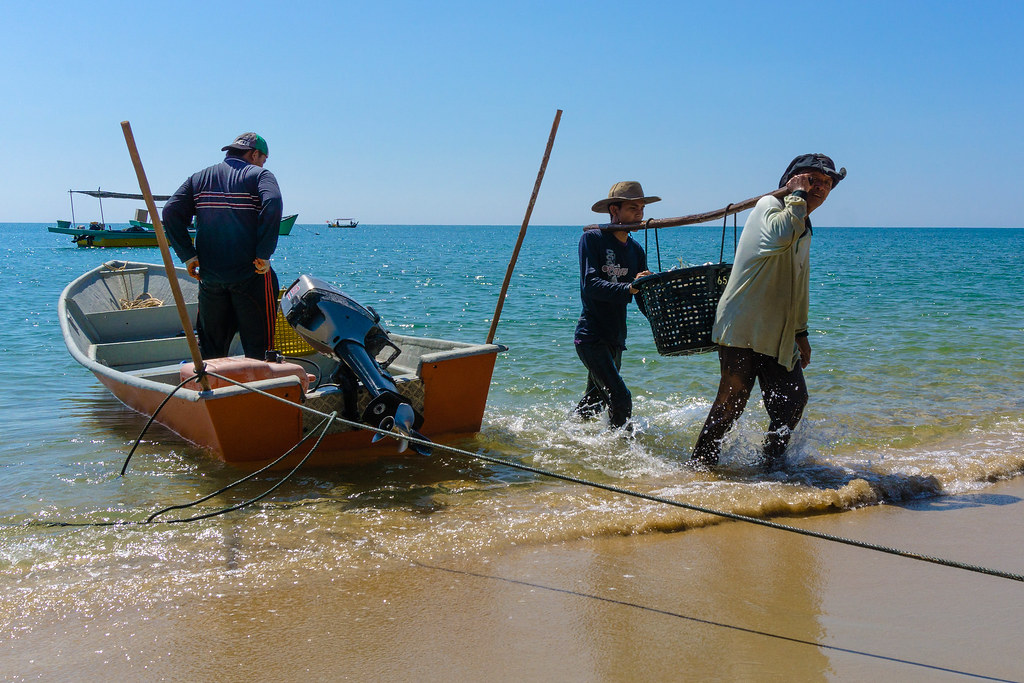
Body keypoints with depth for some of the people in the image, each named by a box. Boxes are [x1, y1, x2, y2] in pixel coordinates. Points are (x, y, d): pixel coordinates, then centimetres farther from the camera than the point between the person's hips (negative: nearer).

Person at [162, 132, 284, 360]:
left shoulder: (199, 178, 14)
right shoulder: (260, 175, 1)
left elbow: (171, 212, 2)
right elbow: (272, 206, -19)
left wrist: (188, 255, 1)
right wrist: (264, 254, -16)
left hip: (209, 275, 4)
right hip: (251, 275, -4)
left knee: (211, 347, 15)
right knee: (258, 344, 2)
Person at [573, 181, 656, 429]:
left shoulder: (636, 250, 10)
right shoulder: (592, 239, -9)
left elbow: (644, 301, 7)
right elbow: (590, 285, -22)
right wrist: (628, 288, -37)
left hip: (616, 339, 8)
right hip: (591, 336, -7)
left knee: (595, 402, 19)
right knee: (620, 400, -18)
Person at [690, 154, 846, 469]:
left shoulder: (804, 229, 20)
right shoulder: (769, 205, -7)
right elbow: (780, 236, -33)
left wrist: (801, 331, 27)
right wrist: (797, 195, -19)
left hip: (778, 336, 8)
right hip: (743, 328, -8)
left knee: (793, 401, 3)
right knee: (733, 400, -6)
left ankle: (772, 465, 19)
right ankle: (701, 463, 8)